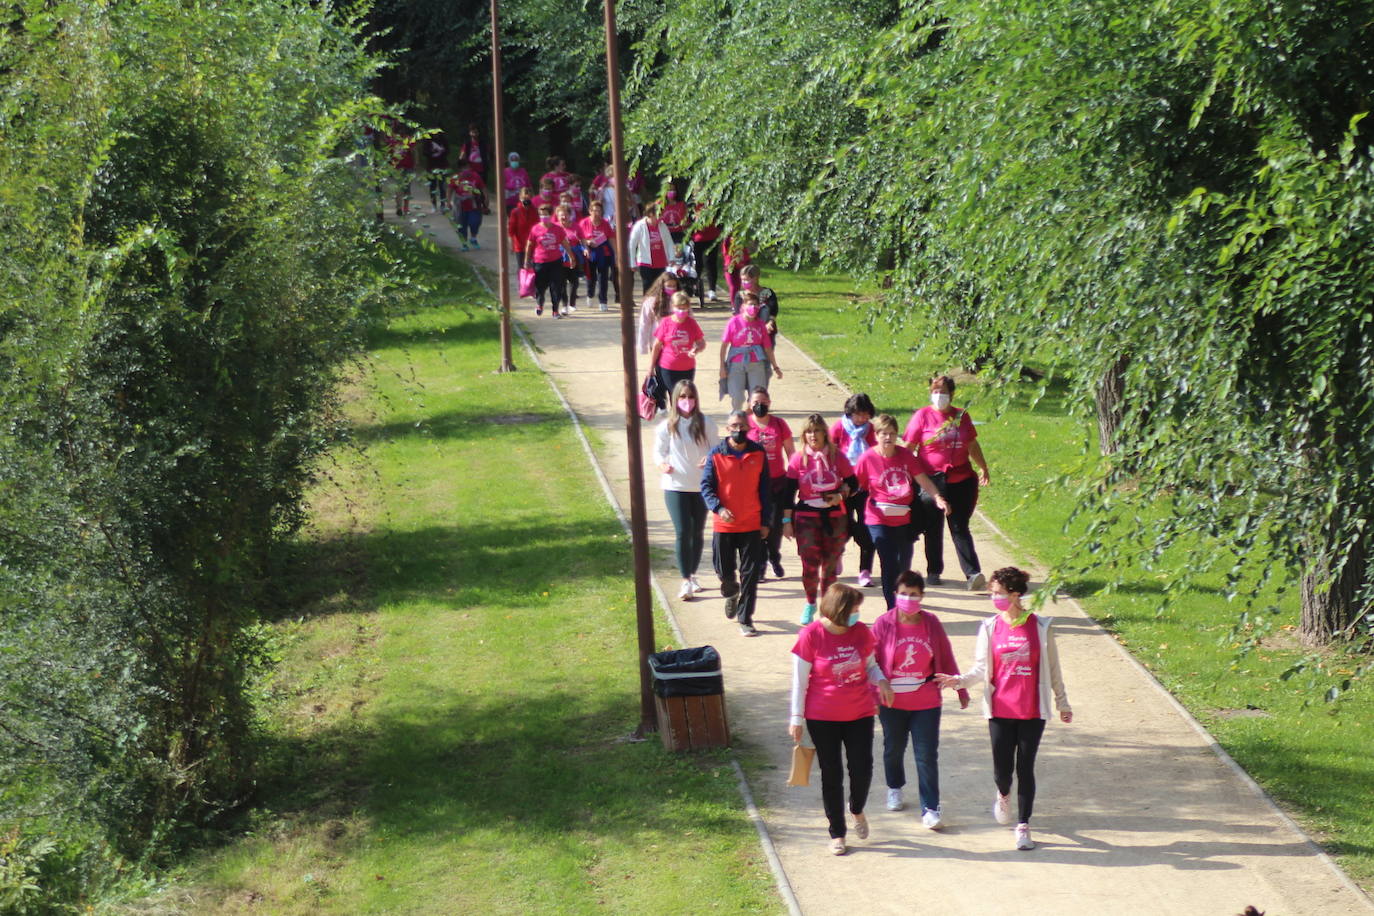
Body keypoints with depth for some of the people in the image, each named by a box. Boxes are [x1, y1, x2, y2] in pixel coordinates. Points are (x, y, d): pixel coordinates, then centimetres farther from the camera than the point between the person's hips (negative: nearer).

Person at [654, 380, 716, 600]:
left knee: (698, 532, 12)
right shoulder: (667, 426, -2)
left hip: (701, 486, 2)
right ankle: (686, 582, -7)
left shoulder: (706, 424, 0)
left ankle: (692, 575, 28)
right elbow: (658, 452, 3)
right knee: (683, 532, -10)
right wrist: (663, 465, -18)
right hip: (675, 486, -2)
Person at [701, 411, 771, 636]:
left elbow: (764, 489, 7)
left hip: (752, 525, 1)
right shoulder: (716, 455, -3)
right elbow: (706, 486, -5)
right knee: (724, 571, 9)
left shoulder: (758, 454, 2)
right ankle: (731, 595, 42)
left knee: (750, 574, -2)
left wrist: (765, 522, 6)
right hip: (724, 524, -1)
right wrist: (718, 508, -22)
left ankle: (745, 619, 7)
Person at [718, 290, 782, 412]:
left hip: (756, 364, 2)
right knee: (736, 398, -4)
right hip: (736, 364, -2)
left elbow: (768, 348, 10)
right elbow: (724, 345, -3)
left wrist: (775, 367, 12)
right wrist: (722, 366, -7)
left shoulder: (760, 325, 3)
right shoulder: (734, 322, -5)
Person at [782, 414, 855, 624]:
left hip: (835, 518, 1)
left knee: (830, 565, 6)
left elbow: (853, 483, 9)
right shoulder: (798, 459, -2)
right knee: (810, 564, -7)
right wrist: (787, 520, -2)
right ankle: (810, 604, 16)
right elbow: (789, 491, 1)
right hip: (806, 518, -1)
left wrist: (840, 495, -11)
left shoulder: (837, 456, 0)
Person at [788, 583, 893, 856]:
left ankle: (857, 811, 33)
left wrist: (881, 680, -10)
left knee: (862, 768, 0)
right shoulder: (810, 636, -13)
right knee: (831, 774, 5)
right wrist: (796, 718, -7)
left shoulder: (861, 632, -2)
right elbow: (799, 680, -8)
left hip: (860, 714, 3)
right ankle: (837, 833, 18)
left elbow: (870, 664, 13)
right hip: (823, 718, -3)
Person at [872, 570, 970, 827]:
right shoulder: (884, 624, -9)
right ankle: (894, 789, 45)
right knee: (894, 749, 20)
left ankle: (930, 808, 0)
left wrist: (961, 690, 9)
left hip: (926, 702, 0)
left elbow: (947, 659, 4)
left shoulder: (932, 624, -5)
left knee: (927, 755, -4)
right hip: (892, 702, 1)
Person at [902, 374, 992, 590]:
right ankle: (934, 572, 19)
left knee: (960, 527, 0)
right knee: (933, 529, 7)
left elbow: (972, 445, 22)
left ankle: (973, 574, -7)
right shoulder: (922, 416, 0)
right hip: (931, 481, -2)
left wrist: (983, 467, 22)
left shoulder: (961, 416, 10)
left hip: (962, 481, 2)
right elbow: (908, 447, -1)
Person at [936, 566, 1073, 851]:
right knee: (1002, 768, 2)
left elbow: (1052, 668, 6)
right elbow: (982, 668, 2)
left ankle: (1023, 826, 11)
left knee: (1025, 768, 1)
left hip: (1032, 711, -1)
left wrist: (1062, 702, 10)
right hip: (1001, 710, 1)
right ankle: (1004, 795, 38)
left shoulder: (1039, 626, -3)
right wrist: (959, 680, -15)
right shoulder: (990, 627, 0)